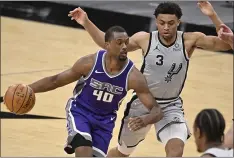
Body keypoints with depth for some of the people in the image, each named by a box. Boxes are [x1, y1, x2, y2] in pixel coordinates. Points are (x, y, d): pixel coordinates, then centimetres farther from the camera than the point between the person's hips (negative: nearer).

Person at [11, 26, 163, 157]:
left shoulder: (133, 76, -24)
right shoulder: (90, 63, -22)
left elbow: (156, 109, -22)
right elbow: (56, 80, -8)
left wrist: (144, 121, -46)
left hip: (104, 120, 2)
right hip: (80, 110, -2)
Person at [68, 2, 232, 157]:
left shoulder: (190, 40, -16)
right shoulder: (145, 39, -14)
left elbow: (226, 44, -27)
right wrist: (86, 23, -16)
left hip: (171, 106, -1)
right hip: (142, 103, 1)